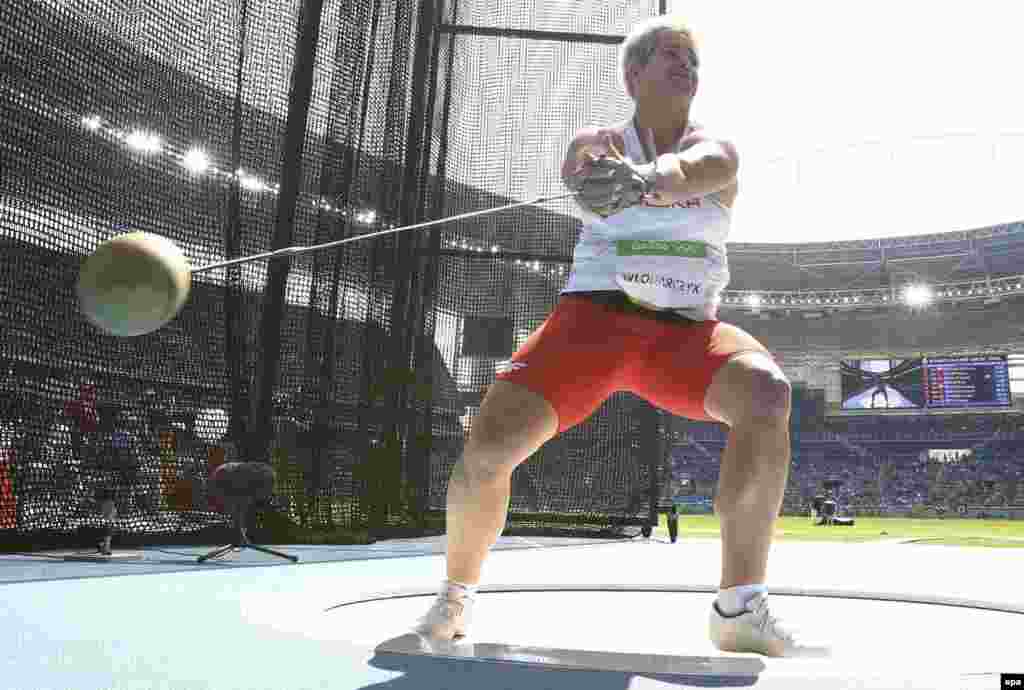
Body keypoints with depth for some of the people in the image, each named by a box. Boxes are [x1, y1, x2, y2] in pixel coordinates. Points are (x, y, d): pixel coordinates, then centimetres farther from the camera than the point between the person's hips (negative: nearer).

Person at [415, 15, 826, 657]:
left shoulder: (718, 149, 4)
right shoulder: (599, 142, 5)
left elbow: (691, 171, -23)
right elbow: (582, 171, -22)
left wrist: (646, 178, -48)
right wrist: (602, 177, -48)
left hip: (686, 331, 1)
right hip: (597, 317, -1)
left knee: (767, 391, -30)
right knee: (486, 450, -18)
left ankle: (740, 608, -21)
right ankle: (455, 596, 11)